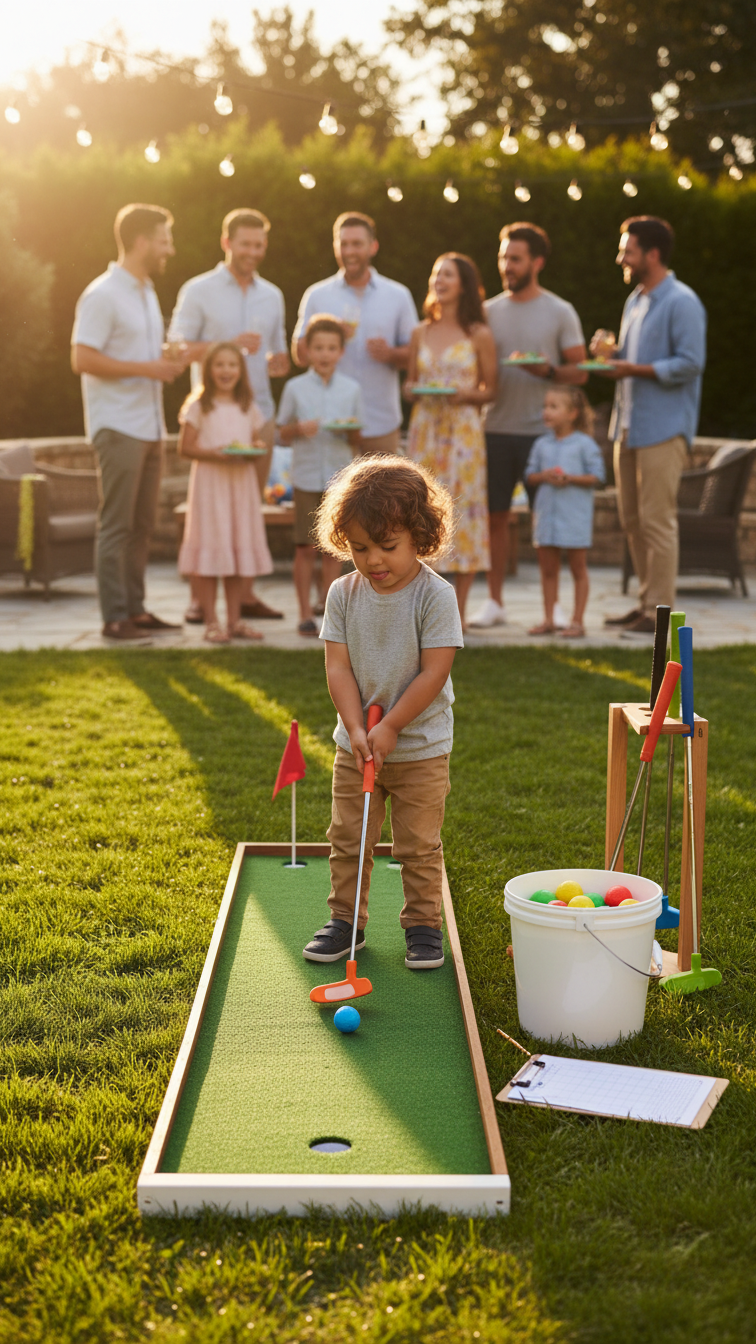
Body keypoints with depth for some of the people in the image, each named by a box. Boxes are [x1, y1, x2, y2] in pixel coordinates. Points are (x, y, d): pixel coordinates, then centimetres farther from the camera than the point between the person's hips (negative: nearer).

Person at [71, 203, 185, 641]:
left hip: (149, 425, 9)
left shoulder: (146, 292, 19)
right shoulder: (103, 294, -11)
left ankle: (135, 608, 17)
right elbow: (82, 359, -17)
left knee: (142, 523, 10)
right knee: (117, 524, -6)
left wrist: (168, 362, 7)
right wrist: (145, 368, -19)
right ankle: (115, 618, -2)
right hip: (118, 426, -9)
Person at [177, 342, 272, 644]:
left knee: (240, 547, 6)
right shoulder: (200, 406, -2)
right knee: (209, 546, -5)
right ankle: (211, 622, 0)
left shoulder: (248, 407, 12)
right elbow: (185, 447, -5)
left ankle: (234, 620, 14)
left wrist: (256, 449, -7)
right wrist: (215, 454, -20)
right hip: (209, 483, -5)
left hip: (241, 483, 5)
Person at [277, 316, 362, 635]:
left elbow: (356, 441, 9)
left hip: (339, 477, 1)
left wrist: (351, 430, -13)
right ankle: (305, 613, 9)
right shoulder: (295, 388, 1)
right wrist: (300, 428, -14)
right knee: (305, 548, 1)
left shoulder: (351, 389, 5)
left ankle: (329, 609, 14)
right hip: (306, 477, -1)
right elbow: (282, 432, 6)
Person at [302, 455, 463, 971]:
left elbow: (434, 673, -17)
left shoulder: (436, 595, -15)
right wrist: (356, 728, -16)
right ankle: (345, 920, 26)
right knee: (348, 839, 11)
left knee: (419, 845, 6)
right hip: (356, 744, 3)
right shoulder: (343, 594, -4)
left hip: (421, 748, -3)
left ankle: (424, 923, 22)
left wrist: (390, 727, -17)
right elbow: (338, 666, -6)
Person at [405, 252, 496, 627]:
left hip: (463, 430, -3)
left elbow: (491, 389, 4)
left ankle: (458, 612, 4)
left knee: (463, 510, -4)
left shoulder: (479, 335, 1)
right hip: (425, 428, 3)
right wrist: (412, 390, -6)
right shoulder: (420, 333, 11)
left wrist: (467, 394, -15)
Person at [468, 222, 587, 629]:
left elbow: (579, 370, 0)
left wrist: (547, 371, -18)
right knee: (495, 516, 5)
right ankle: (494, 601, 14)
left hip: (542, 431, -3)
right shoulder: (488, 311, 10)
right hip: (496, 428, 3)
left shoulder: (560, 312, 1)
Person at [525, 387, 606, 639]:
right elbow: (530, 476, 10)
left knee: (578, 568, 3)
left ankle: (577, 621, 9)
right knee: (547, 568, 9)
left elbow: (597, 476, -6)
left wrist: (571, 478, -19)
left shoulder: (585, 444, -4)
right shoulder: (541, 444, 9)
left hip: (574, 516, -4)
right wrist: (544, 476, -10)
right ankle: (548, 620, 17)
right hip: (546, 512, 4)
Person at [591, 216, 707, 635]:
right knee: (632, 520, 11)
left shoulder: (681, 302, -10)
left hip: (663, 428, -9)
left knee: (656, 520, -7)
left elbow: (690, 364, -17)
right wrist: (612, 352, 6)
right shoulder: (635, 300, 18)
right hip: (628, 424, 9)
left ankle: (660, 610, -1)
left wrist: (635, 370, -19)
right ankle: (646, 601, 21)